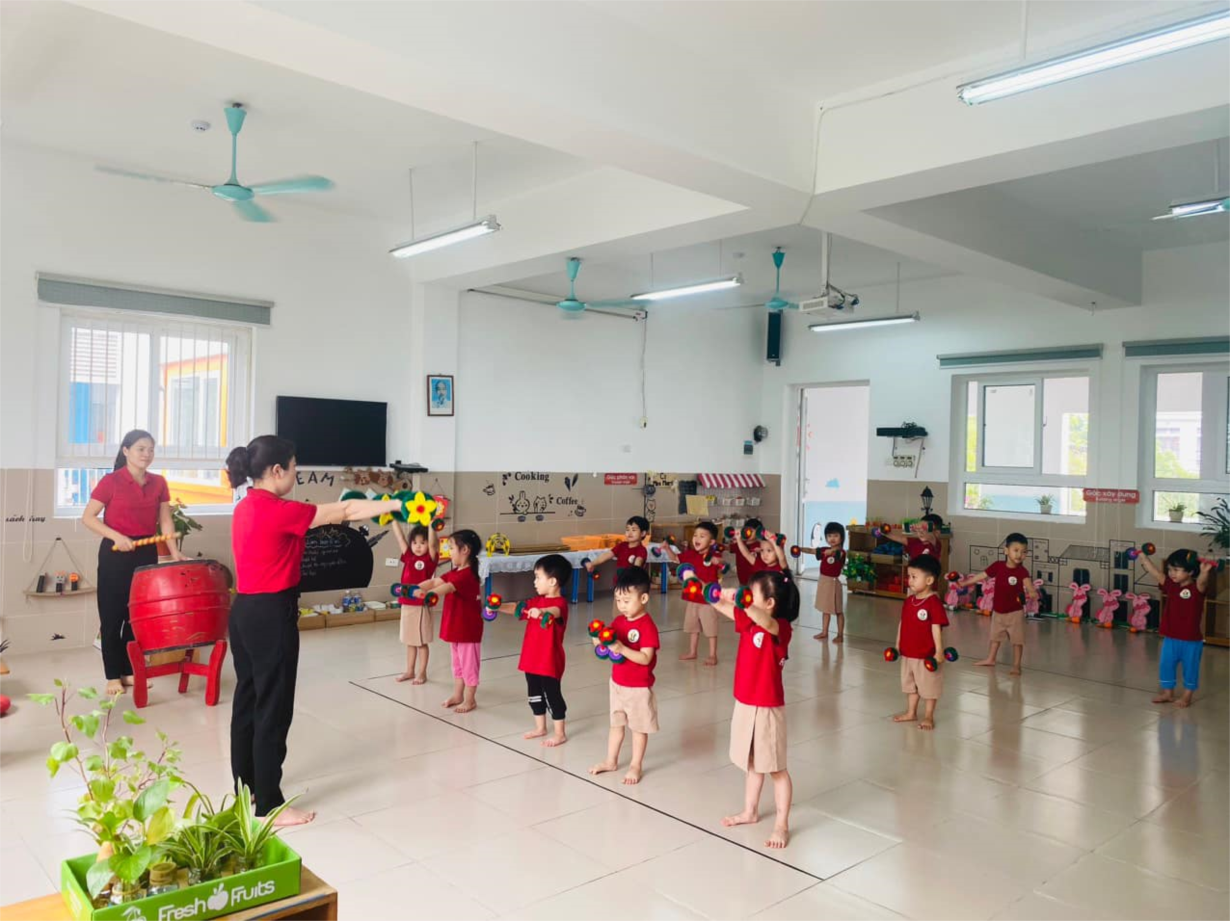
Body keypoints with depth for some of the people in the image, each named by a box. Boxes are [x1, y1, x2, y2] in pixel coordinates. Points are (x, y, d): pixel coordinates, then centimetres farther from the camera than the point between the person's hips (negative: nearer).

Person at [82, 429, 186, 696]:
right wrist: (116, 536, -21)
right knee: (112, 617, 2)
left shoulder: (158, 483, 4)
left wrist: (175, 551, -6)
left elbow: (165, 521, 5)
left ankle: (130, 671, 21)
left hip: (146, 553, 4)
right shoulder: (111, 481, -8)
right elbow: (87, 517, -9)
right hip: (115, 555, -4)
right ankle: (113, 676, 12)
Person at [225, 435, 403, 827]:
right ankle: (270, 807, 11)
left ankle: (245, 789, 33)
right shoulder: (278, 511, -19)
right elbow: (344, 511, -15)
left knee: (248, 700, 19)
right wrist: (396, 504, -6)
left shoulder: (246, 508, 8)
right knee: (273, 710, 0)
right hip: (271, 615, -10)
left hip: (245, 611, 10)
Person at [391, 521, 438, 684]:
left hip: (421, 606, -5)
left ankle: (422, 673, 15)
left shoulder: (430, 559, -8)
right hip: (407, 605, 6)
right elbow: (400, 538, 5)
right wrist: (393, 519, 3)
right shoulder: (408, 557, 5)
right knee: (410, 641, 16)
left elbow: (432, 543, -24)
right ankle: (410, 671, 28)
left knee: (422, 642, 5)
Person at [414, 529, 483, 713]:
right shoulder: (454, 573, 9)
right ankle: (457, 695, 31)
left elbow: (447, 588, -38)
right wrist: (414, 588, -10)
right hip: (455, 627, 10)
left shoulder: (467, 574, -23)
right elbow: (435, 581, 2)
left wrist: (426, 593, -51)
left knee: (468, 663, 3)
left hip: (468, 628, -10)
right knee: (457, 662, 19)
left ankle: (470, 700, 14)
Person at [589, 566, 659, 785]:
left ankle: (636, 766, 22)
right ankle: (611, 761, 33)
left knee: (639, 727, 9)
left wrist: (621, 648, -35)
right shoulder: (618, 622, 1)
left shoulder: (647, 626, -21)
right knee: (616, 724, 19)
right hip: (617, 683, 7)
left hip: (639, 687, -7)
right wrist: (600, 641, -18)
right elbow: (610, 647, 4)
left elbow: (645, 658, -26)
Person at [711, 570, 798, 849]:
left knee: (776, 768, 6)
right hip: (744, 705, 7)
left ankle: (782, 825, 18)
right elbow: (721, 606, 4)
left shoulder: (780, 628, -20)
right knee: (752, 763, 22)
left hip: (767, 709, -7)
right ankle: (750, 812, 38)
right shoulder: (748, 622, 2)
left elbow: (765, 621, -43)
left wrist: (741, 601, -58)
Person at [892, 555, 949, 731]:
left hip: (926, 655, -8)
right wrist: (897, 645, 14)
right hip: (908, 653, 8)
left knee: (929, 686, 8)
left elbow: (936, 628, -19)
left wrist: (938, 651, -19)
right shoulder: (908, 601, 4)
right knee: (910, 684, 20)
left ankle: (929, 716, 21)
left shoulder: (934, 602, -18)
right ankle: (911, 712, 35)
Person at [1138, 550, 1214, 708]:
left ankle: (1187, 696, 23)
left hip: (1191, 640, -5)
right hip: (1170, 638, 5)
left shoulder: (1197, 588, -15)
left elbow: (1202, 582, -37)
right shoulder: (1171, 585, 1)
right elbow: (1155, 572, 7)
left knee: (1190, 668, 9)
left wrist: (1204, 572, -58)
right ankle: (1167, 692, 28)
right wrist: (1143, 557, 7)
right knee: (1166, 665, 12)